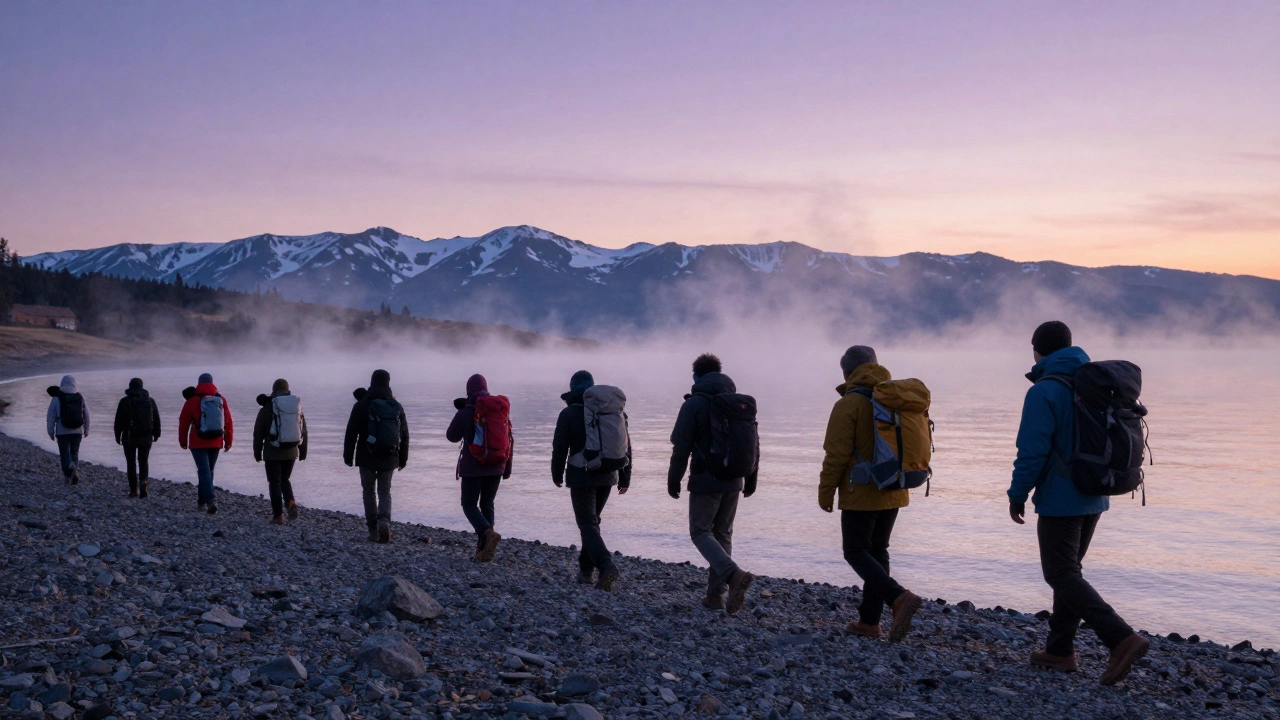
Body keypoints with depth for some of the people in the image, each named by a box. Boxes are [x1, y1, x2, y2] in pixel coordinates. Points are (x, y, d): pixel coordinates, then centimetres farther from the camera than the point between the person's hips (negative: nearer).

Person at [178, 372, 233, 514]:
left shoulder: (193, 400, -5)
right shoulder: (221, 400, 3)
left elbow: (184, 422, 0)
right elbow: (228, 422, 4)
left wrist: (183, 441, 12)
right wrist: (228, 441, 11)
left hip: (198, 443, -3)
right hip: (216, 443, 4)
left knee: (204, 471, -7)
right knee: (209, 471, 15)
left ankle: (210, 500, -24)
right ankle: (202, 502, 23)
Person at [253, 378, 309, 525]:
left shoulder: (267, 409, -6)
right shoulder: (297, 407, 5)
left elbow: (258, 433, -3)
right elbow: (304, 431, 9)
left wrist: (257, 452, 8)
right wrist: (303, 451, 18)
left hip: (273, 453, -4)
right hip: (291, 452, 4)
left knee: (275, 483, 4)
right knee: (285, 479, 20)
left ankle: (278, 516, 1)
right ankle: (291, 503, -4)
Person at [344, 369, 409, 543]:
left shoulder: (361, 405, -5)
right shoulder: (397, 406, 3)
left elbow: (351, 433, -5)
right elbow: (404, 435, 6)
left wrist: (348, 456, 4)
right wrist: (403, 458, 15)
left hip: (367, 458, -2)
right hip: (389, 458, 2)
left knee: (369, 492, 10)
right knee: (385, 492, 11)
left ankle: (374, 531, 8)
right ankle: (384, 520, -15)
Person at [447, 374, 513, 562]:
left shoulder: (466, 412, -10)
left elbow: (452, 436, 5)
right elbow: (510, 439, 6)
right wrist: (507, 467, 12)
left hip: (473, 467, -4)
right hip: (496, 467, 4)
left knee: (469, 505, 5)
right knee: (487, 504, 14)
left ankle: (488, 533, -22)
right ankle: (484, 548, 10)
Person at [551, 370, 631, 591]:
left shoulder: (569, 414, -6)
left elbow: (560, 447, -6)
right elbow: (625, 445, 7)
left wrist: (557, 474, 8)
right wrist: (624, 476, 12)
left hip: (581, 476, -5)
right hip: (607, 476, 5)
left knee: (588, 524, -5)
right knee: (593, 520, 19)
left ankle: (606, 565, -26)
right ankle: (586, 570, 22)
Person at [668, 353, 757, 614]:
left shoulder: (694, 404, -9)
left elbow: (681, 447, -11)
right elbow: (754, 444, 11)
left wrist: (673, 480, -1)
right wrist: (751, 478, 19)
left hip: (706, 481, -5)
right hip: (733, 481, 6)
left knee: (700, 531, 3)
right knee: (723, 533, 14)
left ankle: (733, 574, -20)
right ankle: (716, 594, 14)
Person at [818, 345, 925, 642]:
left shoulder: (849, 404, -13)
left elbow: (836, 454, -15)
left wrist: (826, 492, -5)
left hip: (861, 495, -7)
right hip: (893, 494, 7)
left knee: (856, 553, 0)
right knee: (877, 552, 14)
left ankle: (900, 598, -20)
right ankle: (869, 620, 17)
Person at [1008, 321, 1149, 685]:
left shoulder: (1043, 392, -16)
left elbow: (1032, 452, -19)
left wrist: (1017, 495, -8)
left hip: (1060, 499, -8)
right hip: (1094, 497, 8)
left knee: (1062, 575, -2)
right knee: (1068, 570, 17)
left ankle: (1122, 638, -16)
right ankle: (1060, 650, 23)